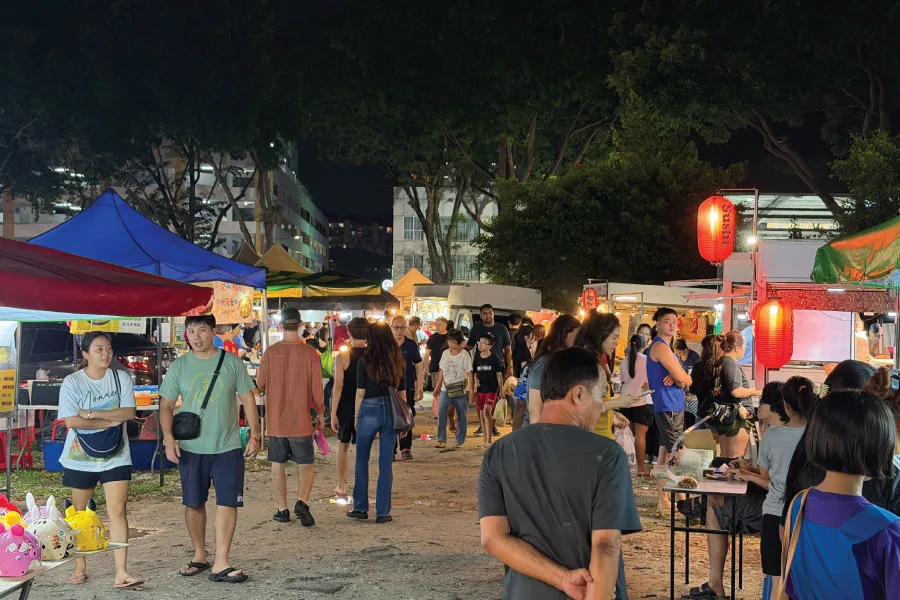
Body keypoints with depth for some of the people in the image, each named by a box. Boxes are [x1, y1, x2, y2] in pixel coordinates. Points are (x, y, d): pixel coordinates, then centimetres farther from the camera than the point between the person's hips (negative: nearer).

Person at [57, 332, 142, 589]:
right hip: (80, 458, 0)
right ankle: (80, 567, 27)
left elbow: (129, 412, -10)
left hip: (115, 457, 0)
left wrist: (93, 414, -18)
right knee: (79, 513, 11)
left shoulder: (121, 378, -1)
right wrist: (111, 421, -16)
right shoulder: (72, 382, -8)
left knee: (118, 510, -9)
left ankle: (121, 573, -10)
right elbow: (71, 421, -17)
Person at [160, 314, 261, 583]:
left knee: (227, 503, -4)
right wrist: (168, 438, -9)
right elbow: (166, 405, 4)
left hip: (227, 447, -1)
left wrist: (254, 435, -1)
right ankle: (199, 556, 27)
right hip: (190, 449, 1)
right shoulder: (179, 366, 2)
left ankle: (221, 564, -1)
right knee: (194, 504, 11)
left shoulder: (232, 362, 0)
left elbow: (247, 399, 4)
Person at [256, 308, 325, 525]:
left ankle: (282, 510, 17)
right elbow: (317, 388, -5)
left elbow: (260, 384, 3)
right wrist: (320, 413, 10)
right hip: (301, 420, -1)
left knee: (278, 465, 13)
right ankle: (302, 501, -14)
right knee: (306, 464, 8)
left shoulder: (270, 352, -6)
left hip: (276, 420, 1)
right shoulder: (310, 353, -9)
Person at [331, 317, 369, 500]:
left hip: (345, 407, -1)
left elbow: (338, 386, -13)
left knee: (343, 445, 16)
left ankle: (341, 487, 24)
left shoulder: (343, 357, -9)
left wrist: (333, 413, -8)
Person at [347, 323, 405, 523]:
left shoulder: (365, 360, -6)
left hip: (370, 410, -3)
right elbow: (402, 392, 8)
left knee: (362, 461, 12)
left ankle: (360, 508, 16)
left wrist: (357, 416, 6)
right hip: (391, 412, 3)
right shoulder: (399, 361, 4)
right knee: (386, 464, 5)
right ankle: (383, 512, 7)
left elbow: (360, 392, -5)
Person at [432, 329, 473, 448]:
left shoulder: (464, 355, -6)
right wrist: (437, 387, 14)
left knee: (462, 415, 4)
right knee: (441, 412, -10)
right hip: (446, 389, 3)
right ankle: (441, 440, -5)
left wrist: (470, 389, -13)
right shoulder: (445, 353, 8)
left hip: (461, 390, -3)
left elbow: (469, 373, -7)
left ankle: (460, 441, 14)